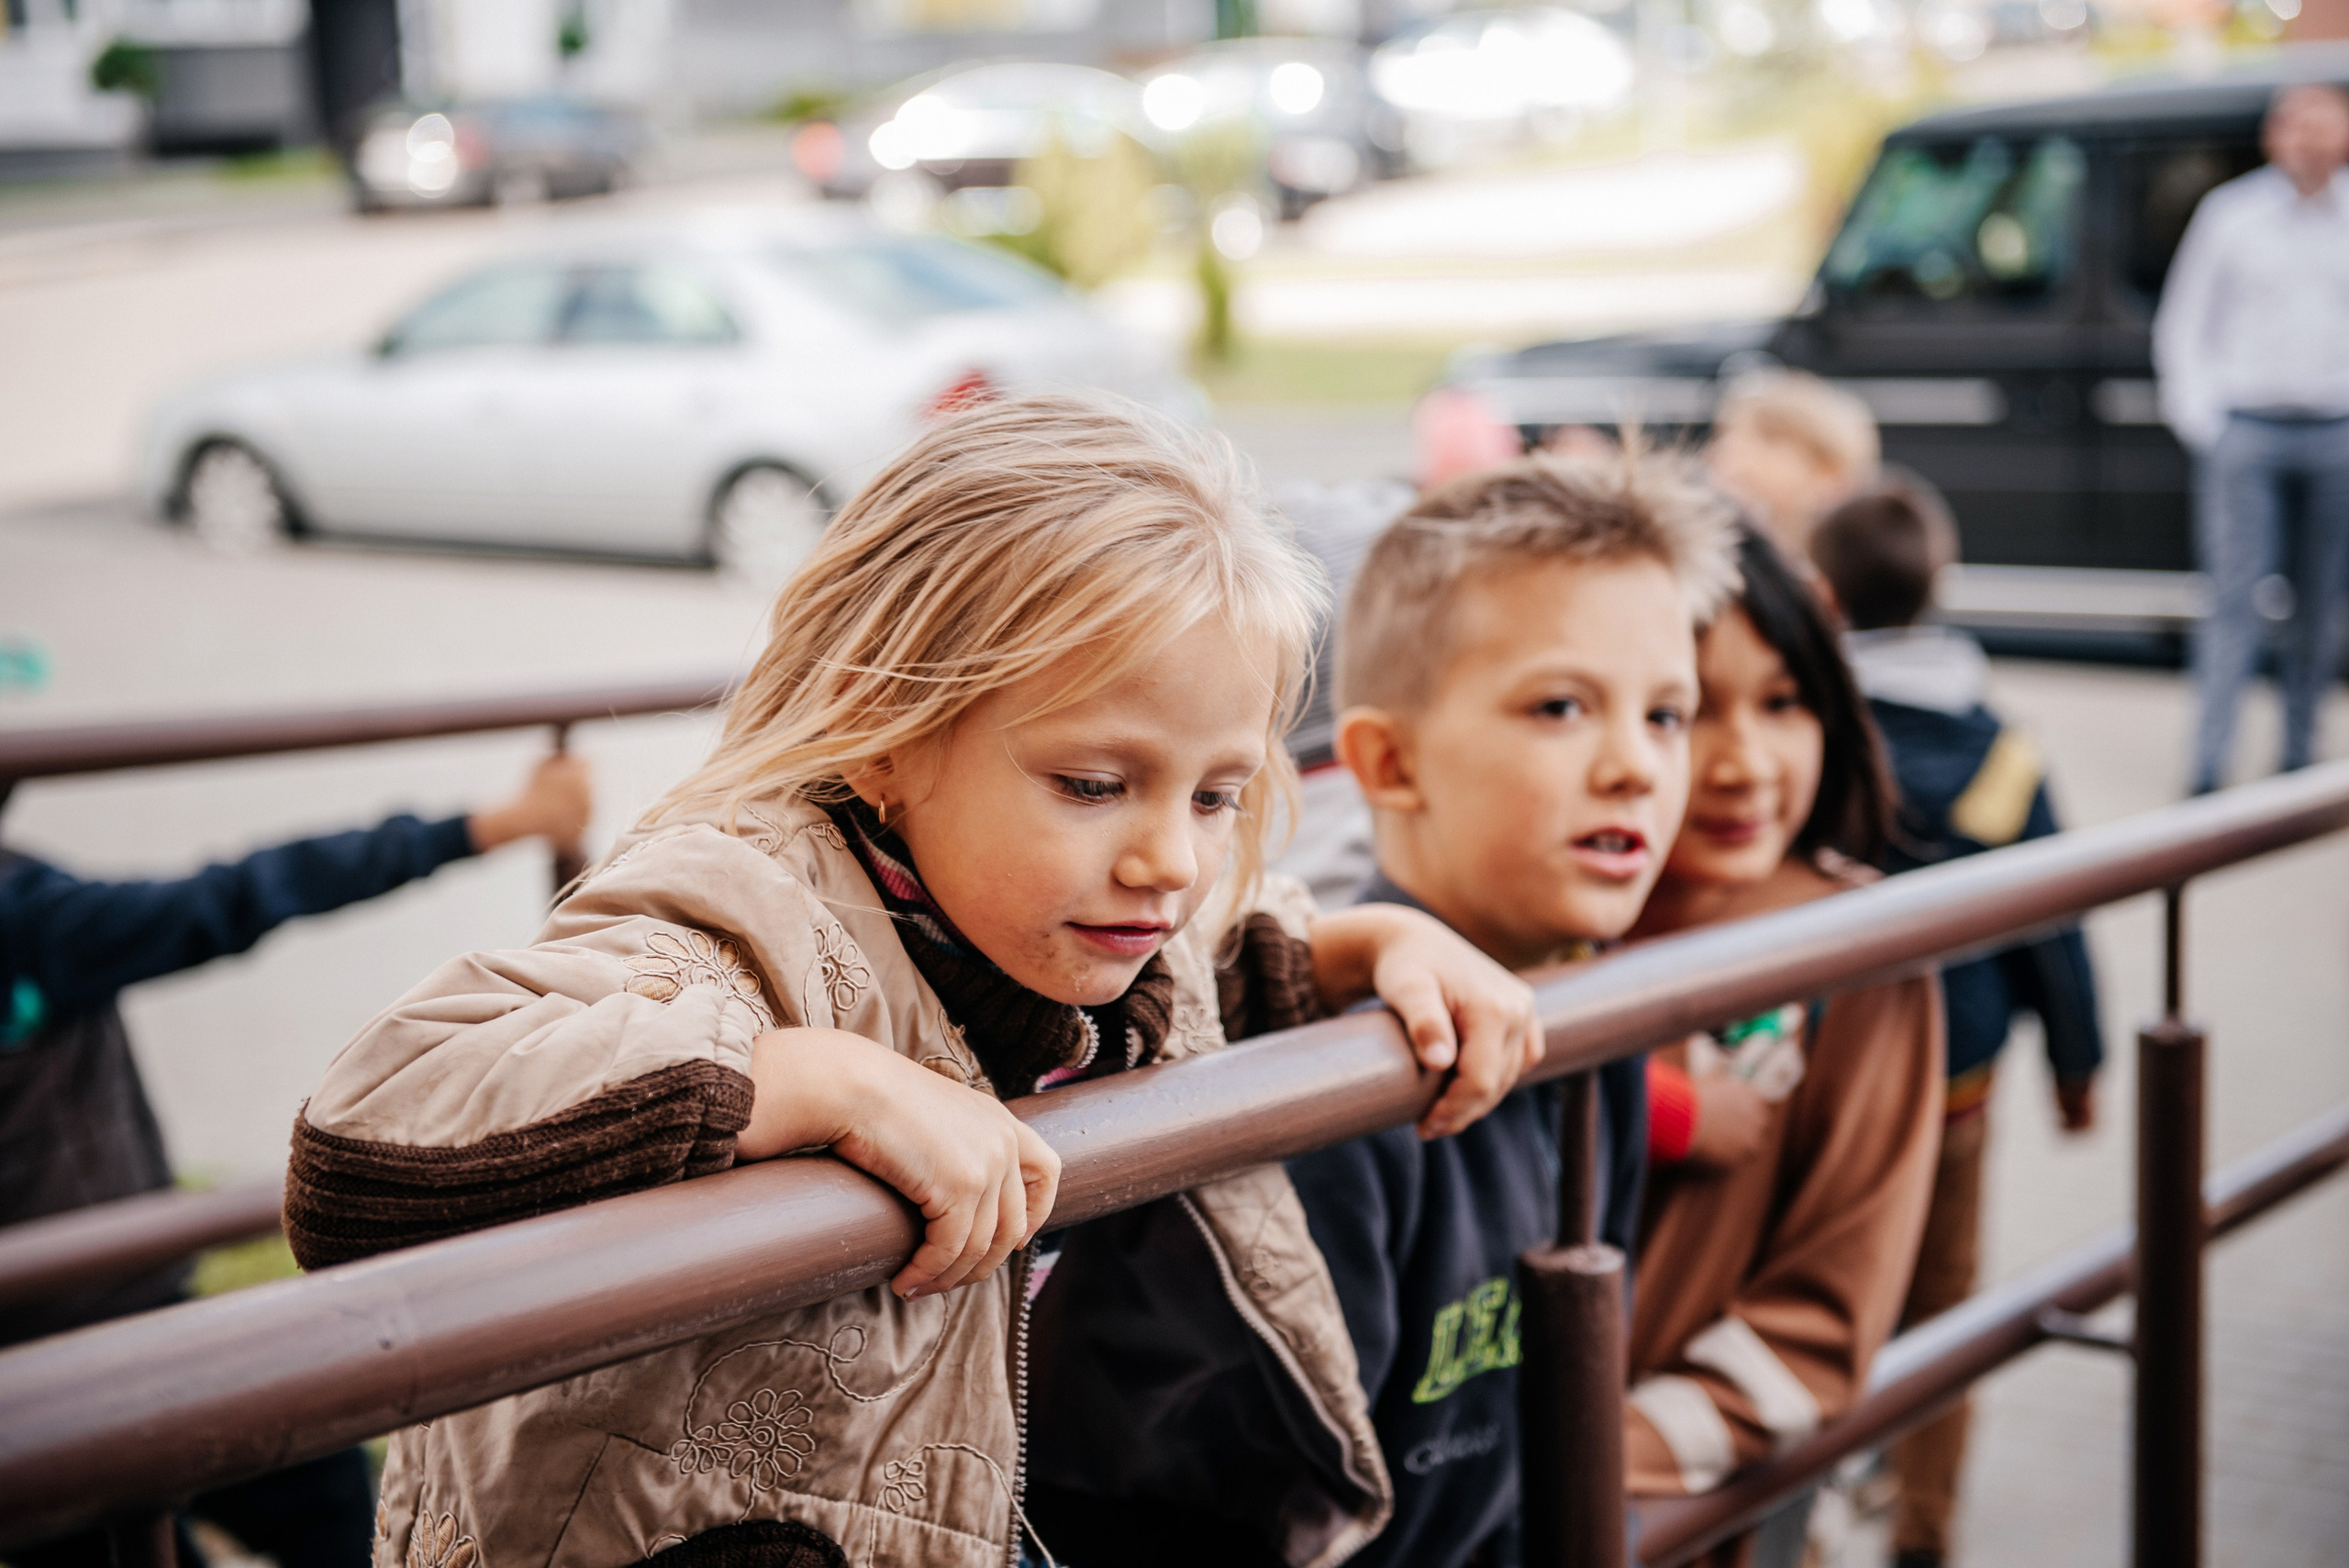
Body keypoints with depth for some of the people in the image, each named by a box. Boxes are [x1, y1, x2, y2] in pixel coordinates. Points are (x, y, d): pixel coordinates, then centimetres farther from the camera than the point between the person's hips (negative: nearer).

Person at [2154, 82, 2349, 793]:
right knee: (2235, 597, -7)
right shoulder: (2230, 213, 3)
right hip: (2245, 433, -2)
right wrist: (2201, 418, -2)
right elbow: (2181, 325, 6)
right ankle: (2209, 768, -7)